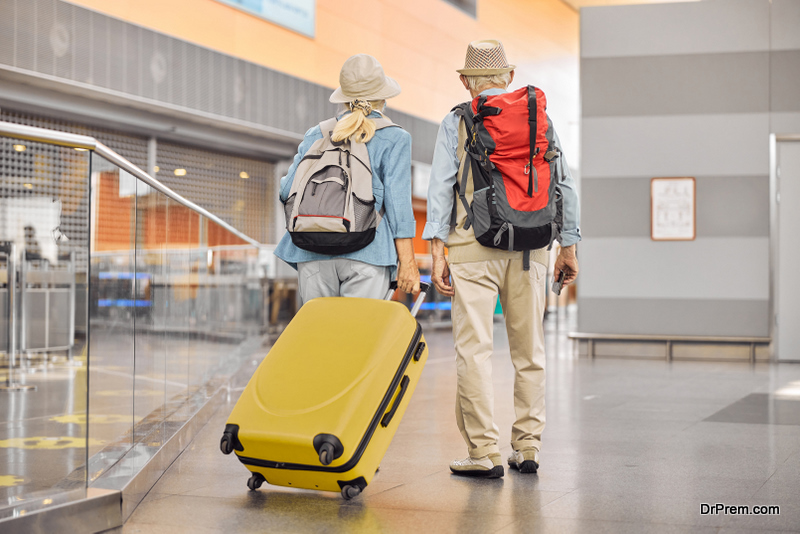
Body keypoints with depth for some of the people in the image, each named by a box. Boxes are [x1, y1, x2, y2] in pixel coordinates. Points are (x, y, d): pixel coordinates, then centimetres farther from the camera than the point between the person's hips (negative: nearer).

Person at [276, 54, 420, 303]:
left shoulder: (315, 135, 15)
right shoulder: (394, 138, 5)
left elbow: (288, 192, 11)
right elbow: (397, 202, -2)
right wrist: (407, 262, -1)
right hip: (365, 252, -3)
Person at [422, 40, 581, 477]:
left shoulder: (455, 122, 5)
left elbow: (441, 187, -3)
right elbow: (564, 185, 10)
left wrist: (437, 251, -4)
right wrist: (568, 246, 15)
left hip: (473, 247, -3)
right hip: (530, 247, 3)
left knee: (474, 350, -3)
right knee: (529, 350, 10)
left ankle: (484, 452, -6)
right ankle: (527, 449, 14)